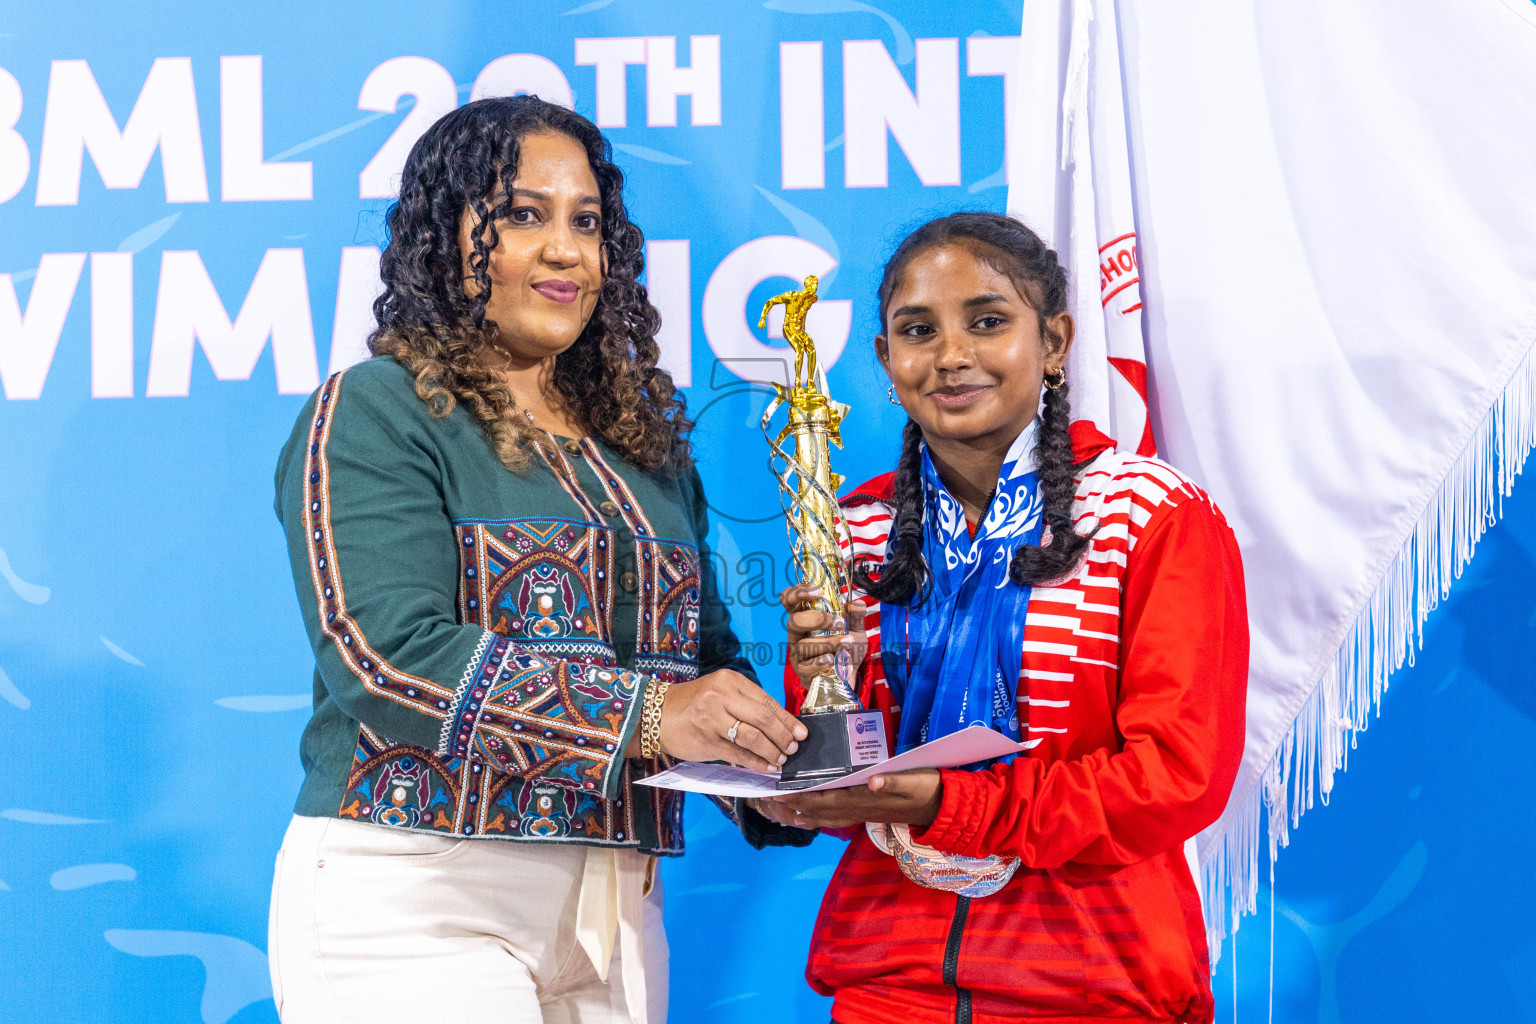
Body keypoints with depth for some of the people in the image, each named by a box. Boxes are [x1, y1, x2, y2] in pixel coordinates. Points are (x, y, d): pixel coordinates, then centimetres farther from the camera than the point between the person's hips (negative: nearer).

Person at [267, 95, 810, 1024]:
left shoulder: (647, 444, 17)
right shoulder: (375, 415, -4)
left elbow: (708, 660, 18)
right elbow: (384, 653, -18)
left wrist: (775, 771, -5)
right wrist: (643, 715, -26)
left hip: (612, 906, 6)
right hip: (417, 902, -6)